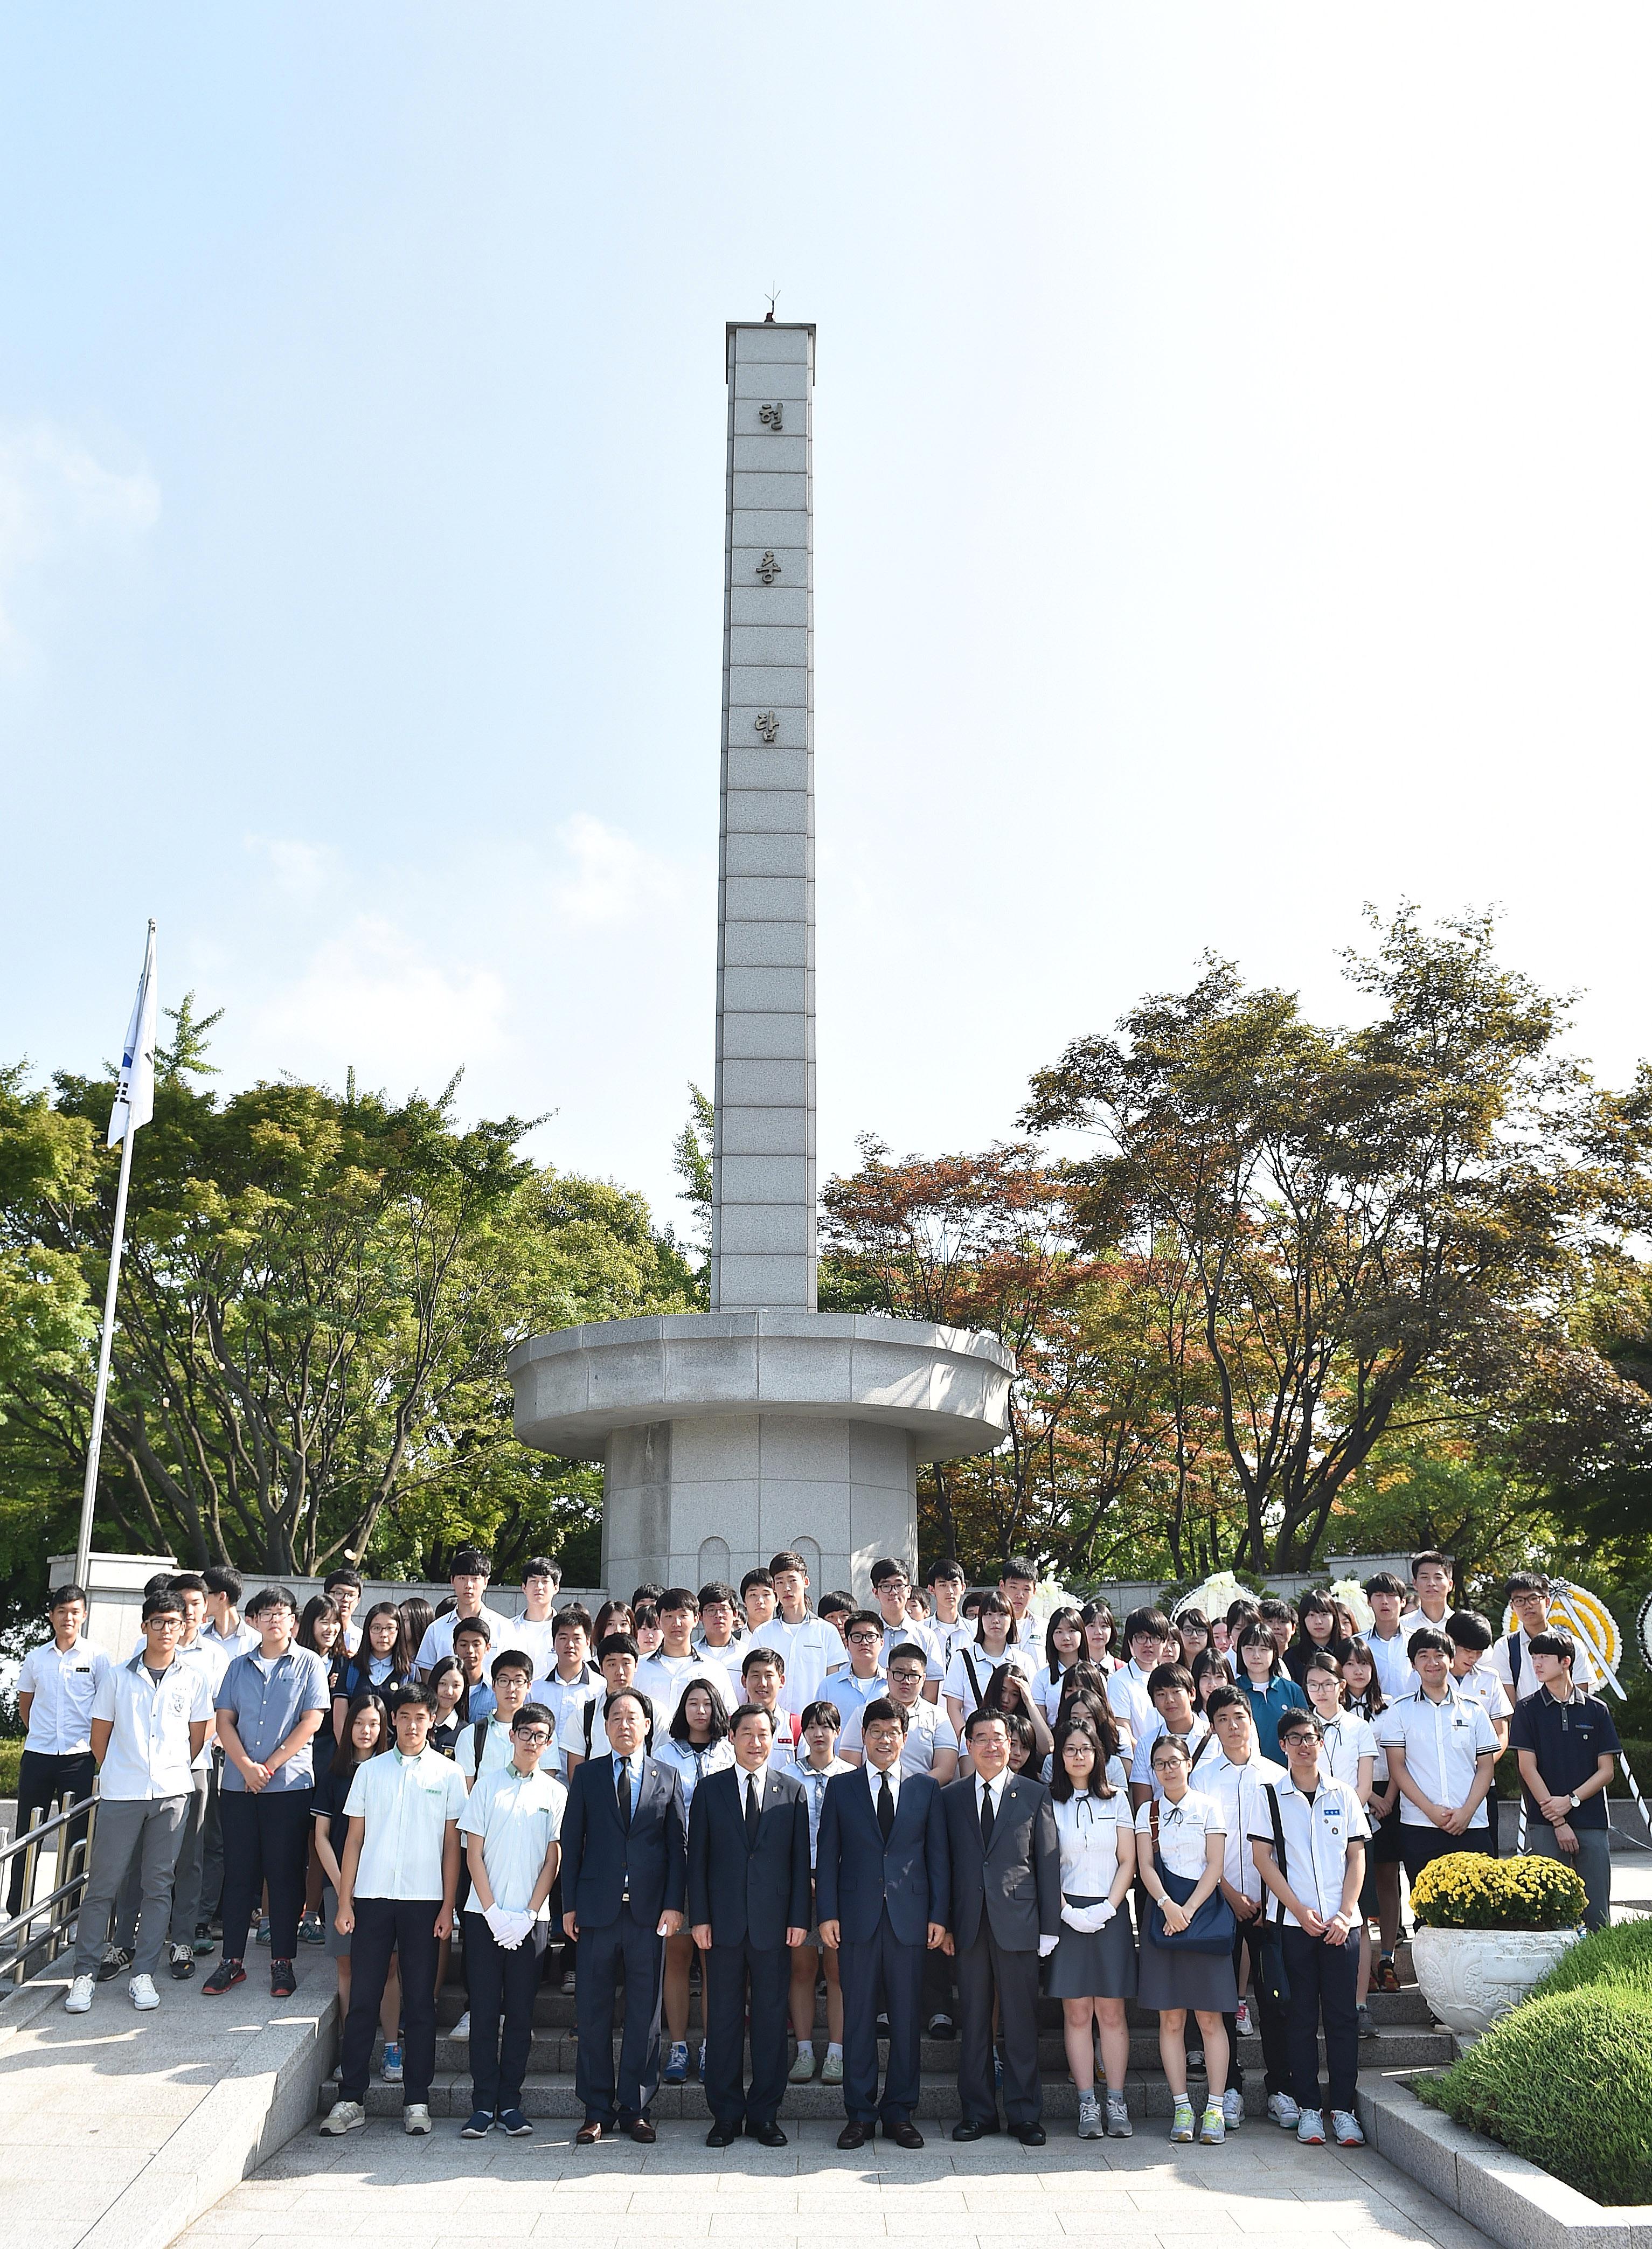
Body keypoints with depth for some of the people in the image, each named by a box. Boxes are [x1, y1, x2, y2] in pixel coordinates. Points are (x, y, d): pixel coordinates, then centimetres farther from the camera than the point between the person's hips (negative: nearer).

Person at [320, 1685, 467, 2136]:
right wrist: (344, 1902, 3)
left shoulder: (448, 1774, 4)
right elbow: (355, 1839, 9)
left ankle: (416, 2100, 12)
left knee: (420, 2002, 4)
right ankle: (350, 2099, 12)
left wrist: (448, 1908, -2)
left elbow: (452, 1845, 4)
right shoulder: (370, 1771, 8)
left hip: (424, 1900, -1)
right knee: (362, 2000, 3)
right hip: (372, 1897, 1)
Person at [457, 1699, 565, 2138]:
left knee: (520, 2013, 4)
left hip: (531, 1919, 0)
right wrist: (493, 1912, -7)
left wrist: (529, 1915, -6)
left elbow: (553, 1859, 3)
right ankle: (483, 2106, 8)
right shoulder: (488, 1785, 4)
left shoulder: (555, 1793, 5)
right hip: (484, 1915, 0)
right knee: (484, 2011, 1)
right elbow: (474, 1853, 2)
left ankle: (510, 2104, 12)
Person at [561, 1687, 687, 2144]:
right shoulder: (586, 1775, 6)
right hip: (597, 1909, 0)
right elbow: (571, 1842, 5)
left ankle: (635, 2109, 16)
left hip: (649, 1911, 0)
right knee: (593, 2012, 5)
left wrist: (674, 1904, -4)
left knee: (644, 2014, 5)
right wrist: (569, 1904, -1)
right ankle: (597, 2111, 16)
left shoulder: (667, 1778, 7)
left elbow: (678, 1845, 5)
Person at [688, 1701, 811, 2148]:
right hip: (724, 1922, 0)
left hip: (773, 1922, 0)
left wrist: (799, 1918, -2)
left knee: (770, 2018, 6)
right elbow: (698, 1857, 3)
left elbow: (801, 1860, 5)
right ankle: (726, 2115, 16)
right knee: (723, 2018, 5)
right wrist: (699, 1917, -3)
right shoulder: (710, 1789, 5)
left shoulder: (793, 1791, 5)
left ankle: (765, 2114, 16)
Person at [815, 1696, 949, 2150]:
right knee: (858, 2018, 4)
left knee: (907, 2019, 5)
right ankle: (859, 2113, 15)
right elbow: (827, 1855, 4)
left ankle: (899, 2112, 17)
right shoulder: (841, 1787, 6)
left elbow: (938, 1856, 7)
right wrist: (827, 1914, -4)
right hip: (858, 1917, 0)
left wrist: (938, 1916, 0)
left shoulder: (926, 1789, 7)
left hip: (909, 1918, 1)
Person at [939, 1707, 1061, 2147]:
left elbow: (1048, 1862, 2)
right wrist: (944, 1922, 3)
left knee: (1022, 2022, 4)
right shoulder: (951, 1798, 8)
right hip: (969, 1924, 2)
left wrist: (1049, 1927, -2)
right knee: (973, 2022, 8)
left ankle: (1024, 2114, 14)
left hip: (1017, 1921, -2)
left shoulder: (1035, 1795, 3)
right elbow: (944, 1863, 9)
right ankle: (977, 2111, 19)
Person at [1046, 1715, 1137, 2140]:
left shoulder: (1116, 1799, 9)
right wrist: (1068, 1911, -10)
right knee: (1077, 2012, -1)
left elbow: (1127, 1861, 5)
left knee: (1111, 2012, 0)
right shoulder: (1050, 1803, 4)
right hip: (1067, 1913, -1)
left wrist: (1108, 1908, -6)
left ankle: (1116, 2104, 6)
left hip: (1110, 1913, 1)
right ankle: (1088, 2105, 5)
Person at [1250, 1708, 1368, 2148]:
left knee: (1342, 2016, 1)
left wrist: (1345, 1914, -4)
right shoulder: (1270, 1796, 3)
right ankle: (1309, 2108, 10)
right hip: (1293, 1923, -1)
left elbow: (1357, 1855, 7)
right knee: (1301, 2017, 3)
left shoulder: (1343, 1795, 8)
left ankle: (1343, 2109, 7)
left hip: (1341, 1923, 1)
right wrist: (1301, 1911, -8)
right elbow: (1263, 1858, -1)